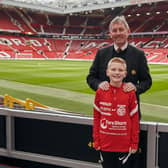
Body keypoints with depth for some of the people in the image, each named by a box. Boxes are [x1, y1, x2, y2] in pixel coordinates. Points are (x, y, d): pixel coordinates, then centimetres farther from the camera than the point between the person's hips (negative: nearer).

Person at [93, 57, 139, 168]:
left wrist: (135, 143, -2)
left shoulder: (130, 93, -8)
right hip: (105, 144, 2)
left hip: (124, 145, -2)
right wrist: (96, 140, 3)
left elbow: (135, 119, -3)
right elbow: (96, 117, 3)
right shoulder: (100, 92, -3)